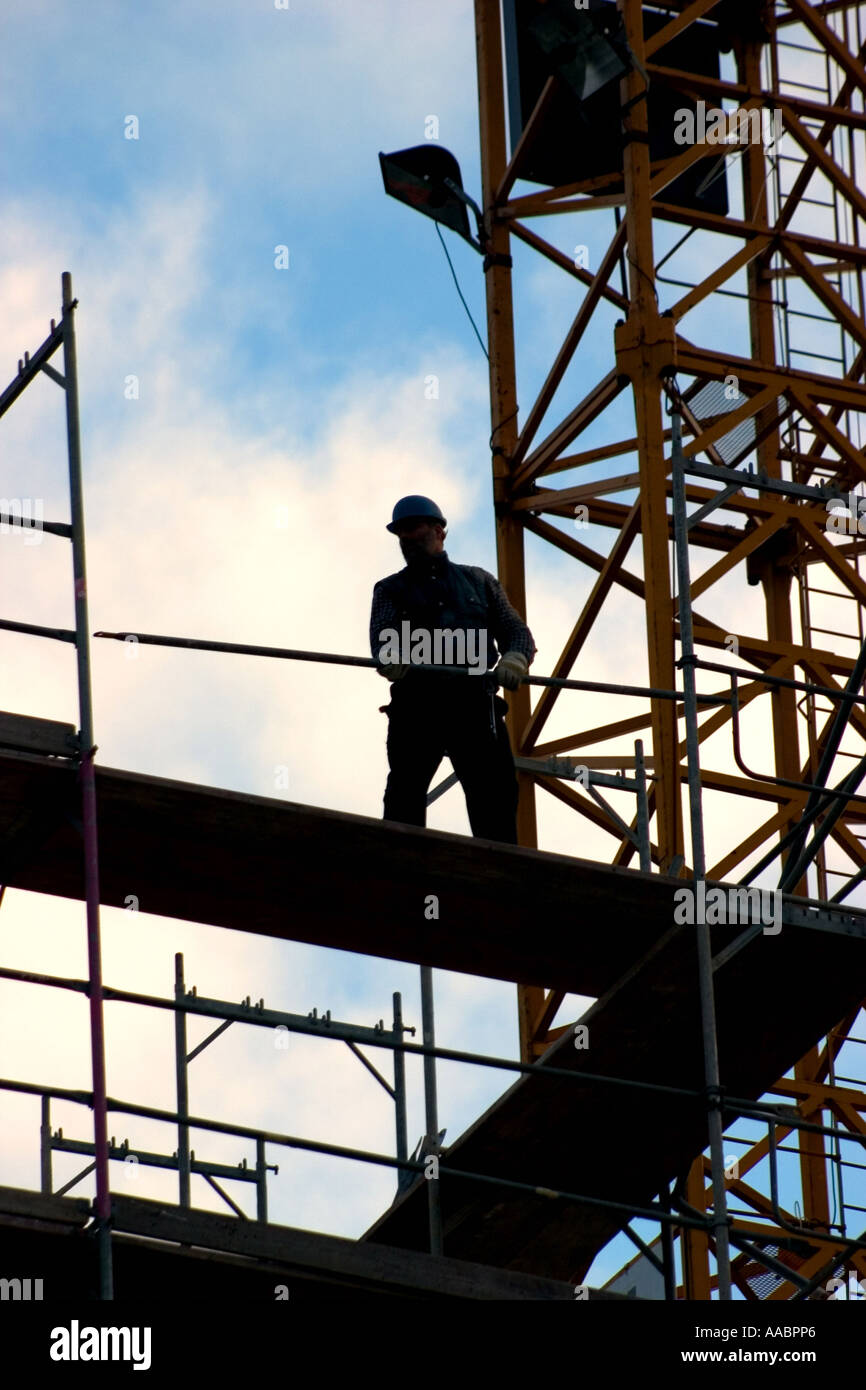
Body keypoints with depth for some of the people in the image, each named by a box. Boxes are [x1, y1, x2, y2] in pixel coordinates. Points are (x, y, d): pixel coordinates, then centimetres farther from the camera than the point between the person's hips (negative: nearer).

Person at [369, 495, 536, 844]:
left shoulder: (479, 581, 25)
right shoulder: (390, 589, 22)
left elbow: (516, 632, 17)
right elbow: (383, 636, 1)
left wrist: (515, 658, -8)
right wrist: (388, 657, -24)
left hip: (475, 706, 1)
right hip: (416, 705, -1)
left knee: (496, 796, -11)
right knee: (405, 793, -14)